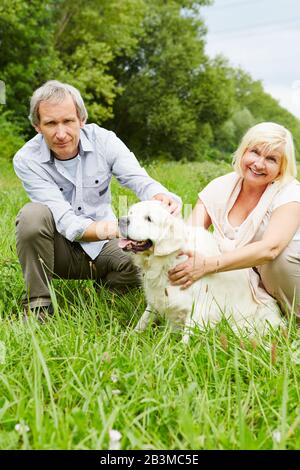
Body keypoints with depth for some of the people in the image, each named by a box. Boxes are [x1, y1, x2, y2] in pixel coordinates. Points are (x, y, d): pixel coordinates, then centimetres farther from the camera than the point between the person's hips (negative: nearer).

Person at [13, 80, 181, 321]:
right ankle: (37, 305, -17)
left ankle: (104, 283, 8)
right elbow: (65, 222, -28)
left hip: (102, 247, 2)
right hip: (61, 248, -1)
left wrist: (162, 198, -46)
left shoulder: (103, 140, -11)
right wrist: (104, 230, -49)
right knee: (33, 214, -32)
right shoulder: (27, 160, -18)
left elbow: (141, 181, -20)